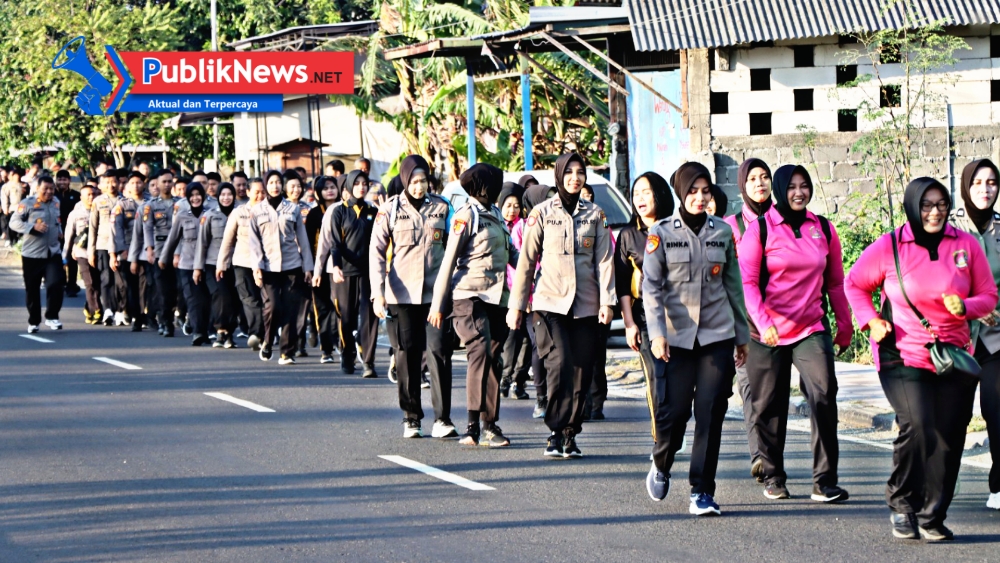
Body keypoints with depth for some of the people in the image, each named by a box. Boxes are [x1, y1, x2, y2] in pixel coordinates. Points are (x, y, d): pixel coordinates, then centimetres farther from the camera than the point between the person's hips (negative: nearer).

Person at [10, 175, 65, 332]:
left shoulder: (56, 202, 10)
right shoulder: (27, 203, -10)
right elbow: (14, 222, -12)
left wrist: (59, 231, 10)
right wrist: (33, 227, -22)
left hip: (53, 252, 4)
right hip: (32, 254, -4)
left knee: (56, 284, -13)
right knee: (32, 289, 5)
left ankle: (52, 317, 0)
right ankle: (33, 321, 18)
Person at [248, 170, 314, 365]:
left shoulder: (293, 209, 10)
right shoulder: (257, 211, 8)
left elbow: (302, 239, 11)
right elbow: (254, 241, 5)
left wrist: (308, 267, 6)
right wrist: (256, 266, -6)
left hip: (292, 266, 1)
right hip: (268, 267, -1)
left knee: (290, 310, -4)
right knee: (272, 306, -15)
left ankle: (288, 352, 2)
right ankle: (267, 343, 8)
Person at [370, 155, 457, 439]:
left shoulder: (441, 207, 6)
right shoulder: (390, 210, 1)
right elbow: (376, 252, 0)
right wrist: (377, 293, -9)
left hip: (435, 294, 1)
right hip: (401, 295, -1)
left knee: (439, 351, -8)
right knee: (407, 356, 3)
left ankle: (442, 419, -7)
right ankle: (411, 418, 13)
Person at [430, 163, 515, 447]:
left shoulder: (495, 214, 17)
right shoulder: (466, 215, -6)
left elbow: (511, 252, 26)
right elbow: (449, 261, -6)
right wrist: (438, 305, -7)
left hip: (497, 296, 7)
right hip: (470, 296, -7)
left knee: (494, 359, 6)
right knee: (481, 352, -19)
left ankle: (489, 425, 11)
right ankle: (474, 425, -23)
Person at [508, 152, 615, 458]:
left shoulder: (595, 215, 10)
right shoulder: (542, 213, 4)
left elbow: (604, 259, 7)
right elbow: (526, 260, 5)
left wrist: (607, 300, -4)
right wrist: (517, 305, 3)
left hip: (585, 306, 3)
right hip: (550, 303, -2)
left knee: (582, 372, 1)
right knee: (559, 366, -16)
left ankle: (570, 435, 10)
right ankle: (556, 432, -11)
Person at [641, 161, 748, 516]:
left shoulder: (722, 232, 8)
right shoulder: (661, 233, 0)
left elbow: (733, 285, 15)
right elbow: (650, 287, -3)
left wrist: (742, 335, 17)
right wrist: (656, 333, -13)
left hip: (717, 335, 2)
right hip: (676, 337, -2)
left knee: (711, 413, -3)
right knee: (673, 410, -4)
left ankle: (702, 493, 3)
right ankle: (661, 466, 28)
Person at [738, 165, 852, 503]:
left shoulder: (823, 230, 8)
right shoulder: (760, 229, -2)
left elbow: (835, 282, 15)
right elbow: (747, 281, -6)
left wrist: (844, 324, 15)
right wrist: (763, 322, -17)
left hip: (812, 329, 1)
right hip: (770, 333, -1)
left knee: (823, 395, -16)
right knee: (769, 407, 7)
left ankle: (824, 482, -14)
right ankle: (773, 478, 24)